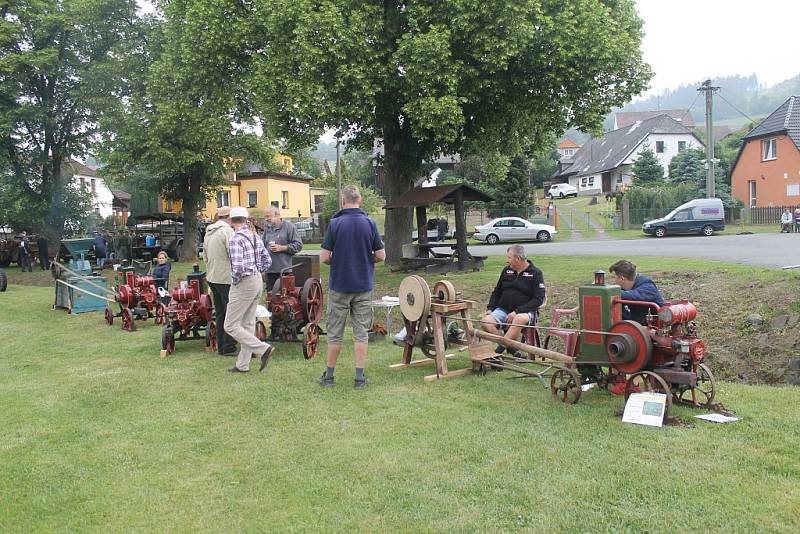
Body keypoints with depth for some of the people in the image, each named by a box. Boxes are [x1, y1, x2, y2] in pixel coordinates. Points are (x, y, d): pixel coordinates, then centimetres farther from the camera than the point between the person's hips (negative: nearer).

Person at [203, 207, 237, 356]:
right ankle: (229, 348, -1)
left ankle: (221, 347, 19)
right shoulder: (227, 231, -14)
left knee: (220, 314, 14)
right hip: (226, 278, -9)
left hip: (212, 278, 9)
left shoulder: (208, 232, 14)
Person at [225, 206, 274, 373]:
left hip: (243, 284, -8)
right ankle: (243, 364, 18)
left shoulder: (236, 239, -17)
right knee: (248, 324, 12)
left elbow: (238, 267, -26)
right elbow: (267, 261, 12)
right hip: (258, 281, 9)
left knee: (231, 326, -1)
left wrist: (235, 281, -9)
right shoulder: (255, 236, 8)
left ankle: (263, 348, -9)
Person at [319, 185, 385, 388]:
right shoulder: (370, 223, -4)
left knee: (335, 333, 9)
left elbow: (324, 257, -10)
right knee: (361, 333, 6)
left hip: (339, 286, -1)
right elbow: (381, 255, -1)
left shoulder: (335, 223, -8)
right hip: (363, 286, 1)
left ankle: (329, 376, 18)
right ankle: (360, 377, 7)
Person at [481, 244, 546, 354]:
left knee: (519, 319, -40)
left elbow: (539, 299, -9)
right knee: (486, 321, -25)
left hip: (525, 311, -5)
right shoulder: (507, 270, 15)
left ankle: (498, 351, -30)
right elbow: (497, 292, 23)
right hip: (503, 310, 5)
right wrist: (490, 308, 4)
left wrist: (517, 311, -19)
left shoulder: (535, 273, -1)